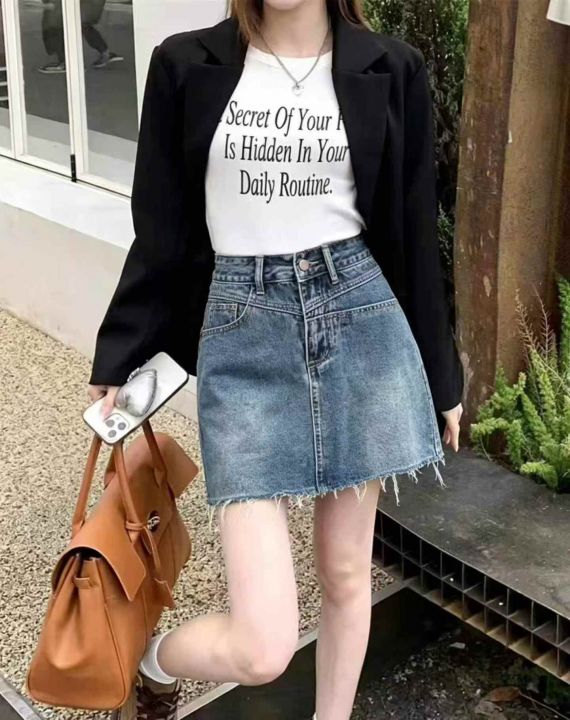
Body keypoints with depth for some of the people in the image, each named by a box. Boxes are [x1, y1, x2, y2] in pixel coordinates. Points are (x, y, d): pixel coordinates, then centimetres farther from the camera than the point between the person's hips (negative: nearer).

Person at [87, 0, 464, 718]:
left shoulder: (391, 69, 4)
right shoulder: (186, 66, 1)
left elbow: (413, 232, 8)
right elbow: (161, 234, 5)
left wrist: (441, 373, 12)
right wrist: (117, 356, 7)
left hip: (361, 315, 2)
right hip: (243, 332, -2)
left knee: (346, 572, 14)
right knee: (261, 649, -6)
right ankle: (148, 661, 29)